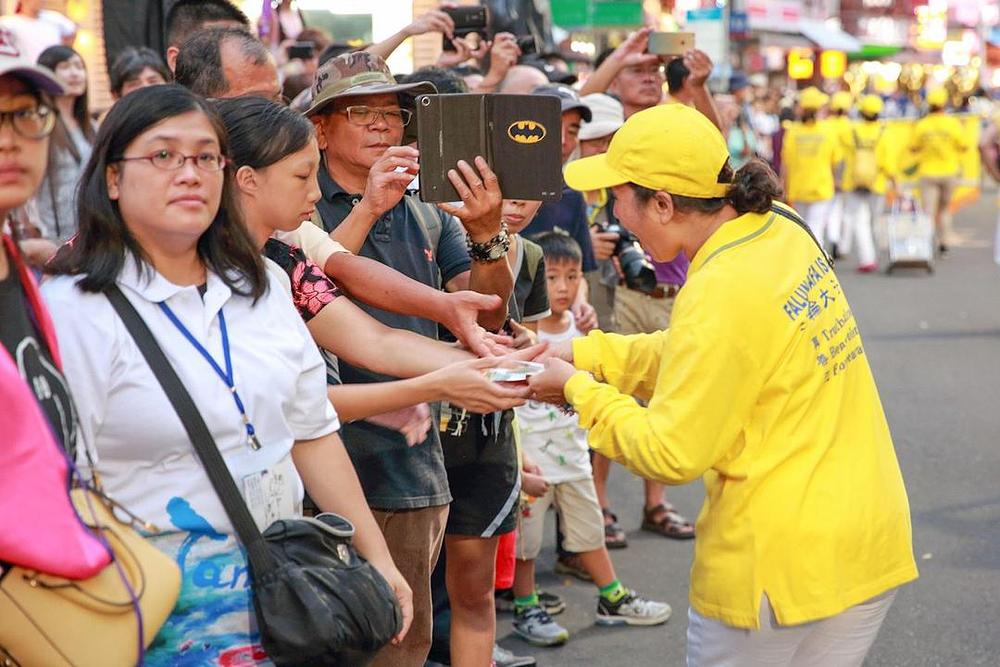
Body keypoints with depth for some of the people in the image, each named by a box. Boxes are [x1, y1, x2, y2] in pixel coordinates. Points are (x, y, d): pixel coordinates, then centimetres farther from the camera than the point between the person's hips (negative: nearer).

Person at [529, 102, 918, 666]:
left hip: (784, 564, -8)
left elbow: (671, 454, -16)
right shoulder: (782, 230, 2)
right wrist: (581, 353, 12)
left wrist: (579, 389, -3)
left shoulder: (720, 295, -23)